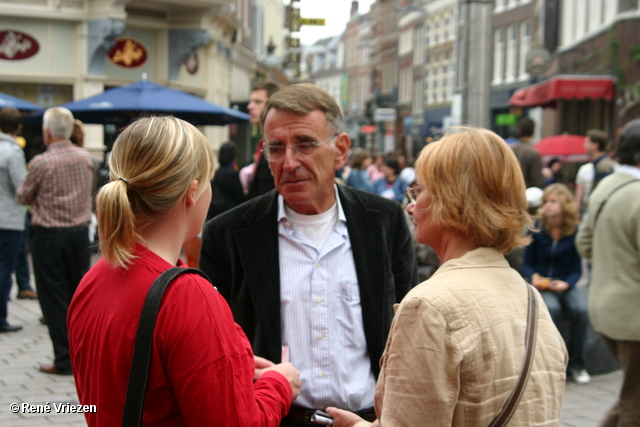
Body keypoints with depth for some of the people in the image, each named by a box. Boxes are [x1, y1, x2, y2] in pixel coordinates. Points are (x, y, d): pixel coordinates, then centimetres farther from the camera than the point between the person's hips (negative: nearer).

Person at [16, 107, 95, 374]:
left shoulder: (41, 163, -13)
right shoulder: (86, 158, 1)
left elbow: (23, 197, -1)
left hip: (49, 235, -5)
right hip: (80, 232, 5)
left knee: (54, 297, 3)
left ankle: (64, 360, 4)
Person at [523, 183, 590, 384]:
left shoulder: (575, 232, -2)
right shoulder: (537, 230, -3)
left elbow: (577, 269, 2)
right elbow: (527, 264, 5)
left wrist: (566, 284, -16)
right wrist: (534, 277, -15)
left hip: (565, 283, 1)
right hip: (540, 283, -1)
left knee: (581, 309, -29)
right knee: (551, 308, -33)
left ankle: (577, 364, -9)